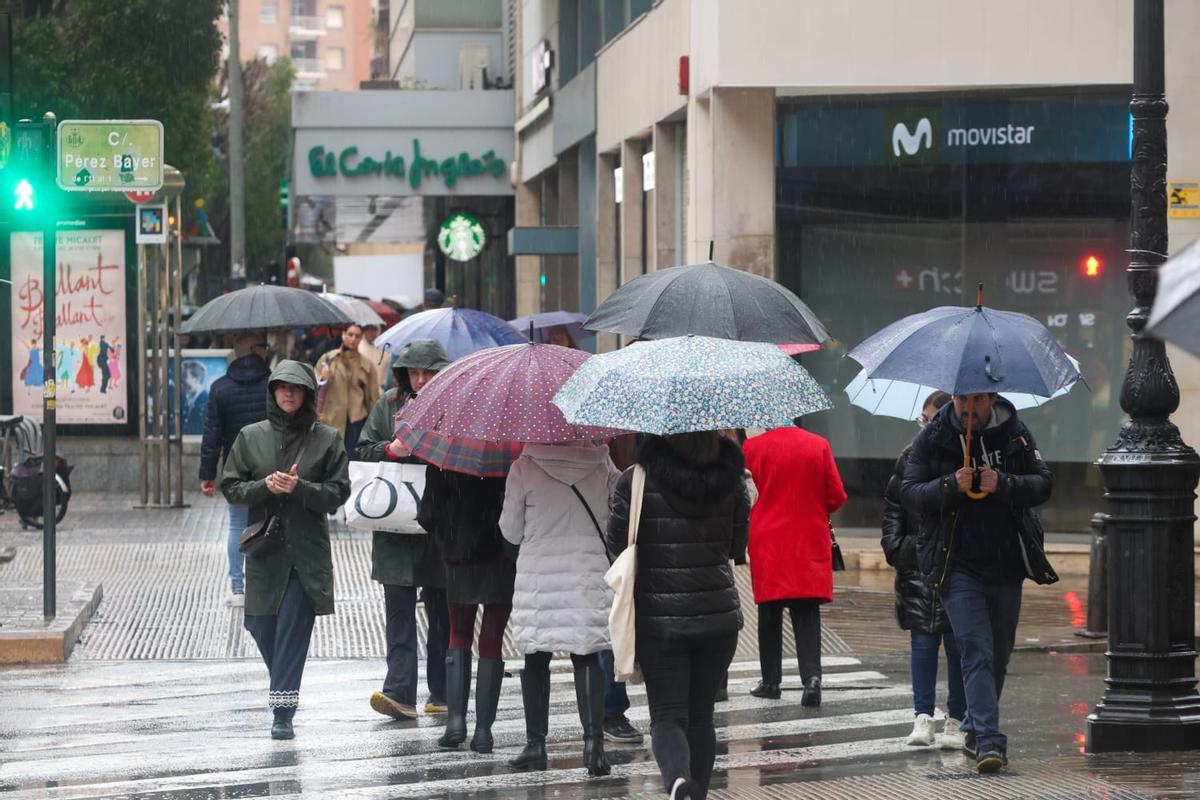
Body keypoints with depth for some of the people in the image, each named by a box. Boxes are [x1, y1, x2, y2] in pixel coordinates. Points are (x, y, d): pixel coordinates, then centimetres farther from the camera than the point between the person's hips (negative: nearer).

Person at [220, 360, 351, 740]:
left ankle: (283, 712, -12)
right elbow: (230, 487, 7)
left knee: (293, 628, -11)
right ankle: (283, 686, 37)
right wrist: (265, 485, -11)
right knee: (261, 625, 7)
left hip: (308, 549, -2)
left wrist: (299, 487, -16)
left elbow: (338, 492, -1)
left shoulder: (326, 439, 2)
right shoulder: (251, 437, 7)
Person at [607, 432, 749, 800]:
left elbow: (617, 547, -4)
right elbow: (737, 547, 9)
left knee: (667, 715, 0)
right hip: (719, 618, 3)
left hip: (658, 621, -3)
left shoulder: (635, 483, -11)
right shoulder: (731, 480, -2)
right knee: (701, 715, 15)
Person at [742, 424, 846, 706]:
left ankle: (771, 681, 15)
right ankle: (812, 676, -14)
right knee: (807, 614, 3)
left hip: (767, 542, -1)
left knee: (769, 613, 11)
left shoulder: (752, 447, -8)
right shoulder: (819, 445, -4)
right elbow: (837, 496, -2)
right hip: (810, 543, 1)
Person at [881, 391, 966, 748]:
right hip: (918, 563, 2)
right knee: (923, 639, -2)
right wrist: (895, 546, 4)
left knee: (957, 642, 2)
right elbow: (893, 505, 15)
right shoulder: (912, 458, 9)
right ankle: (922, 717, -2)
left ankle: (956, 721, 9)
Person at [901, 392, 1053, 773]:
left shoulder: (1015, 434, 3)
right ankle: (989, 740, -22)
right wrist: (951, 486, -23)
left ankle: (975, 729, 32)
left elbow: (1042, 483, -1)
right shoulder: (931, 439, -2)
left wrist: (1003, 485, -19)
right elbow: (910, 494, -5)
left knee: (998, 655, 14)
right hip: (959, 567, -3)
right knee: (976, 652, -15)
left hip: (1007, 565, 3)